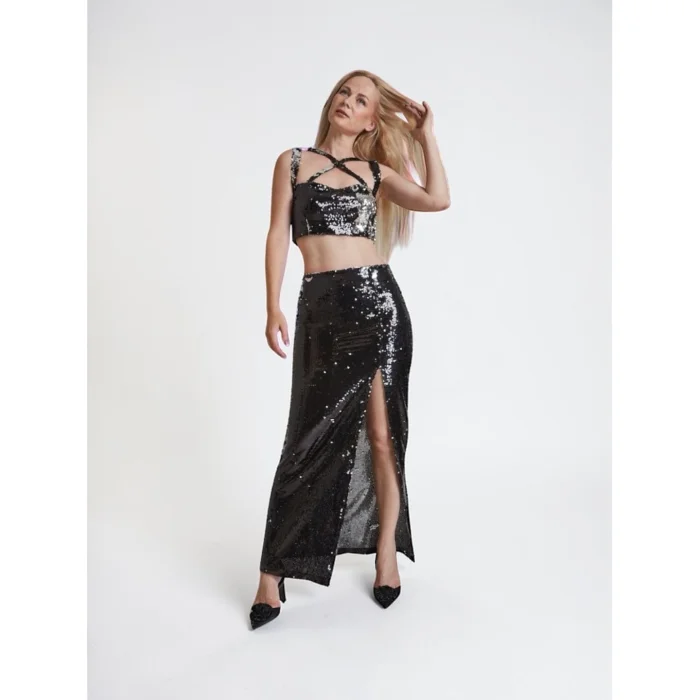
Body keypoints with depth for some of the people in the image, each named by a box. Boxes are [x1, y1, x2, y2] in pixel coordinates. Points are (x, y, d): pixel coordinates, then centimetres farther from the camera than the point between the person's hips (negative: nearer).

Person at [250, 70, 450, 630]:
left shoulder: (374, 171, 14)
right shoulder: (293, 161, 13)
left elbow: (439, 200, 0)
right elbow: (278, 233, 6)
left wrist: (426, 134, 10)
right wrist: (273, 307, -4)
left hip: (378, 300, 1)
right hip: (320, 306, -1)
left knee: (381, 434, 2)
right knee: (313, 434, -2)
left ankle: (387, 554, 19)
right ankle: (274, 571, 11)